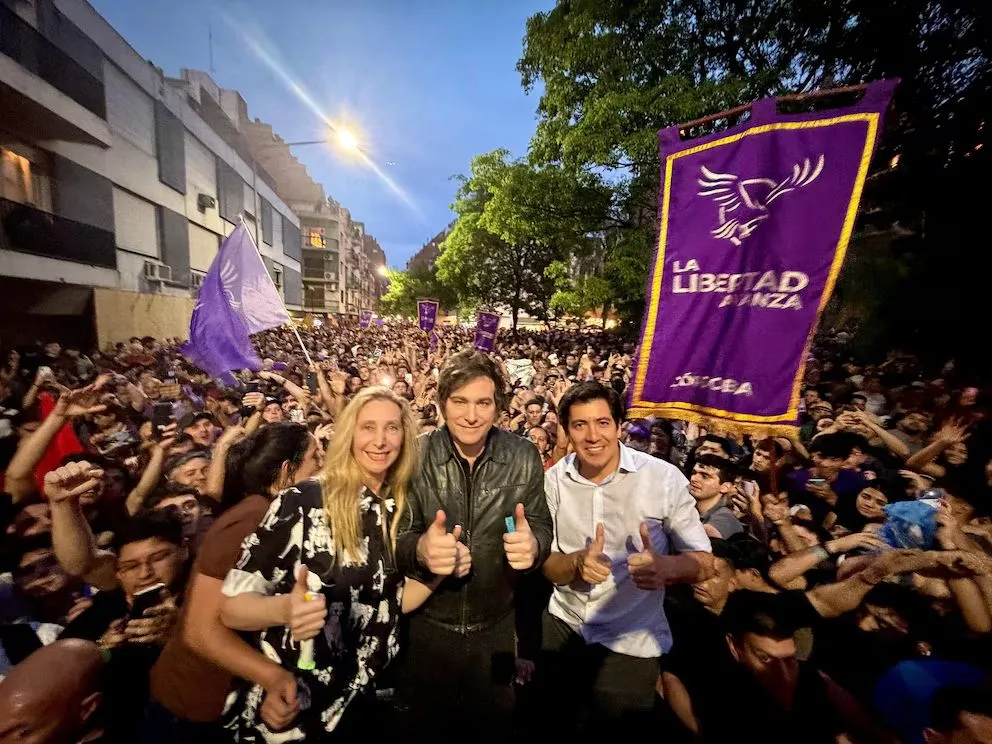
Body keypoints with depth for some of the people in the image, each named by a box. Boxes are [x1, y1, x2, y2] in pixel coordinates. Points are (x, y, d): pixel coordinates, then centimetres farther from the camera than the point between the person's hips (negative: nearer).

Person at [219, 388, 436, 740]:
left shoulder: (399, 509, -5)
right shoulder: (304, 501, -20)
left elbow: (388, 603, 1)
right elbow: (231, 606, -16)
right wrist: (285, 609, -35)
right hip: (287, 707, -4)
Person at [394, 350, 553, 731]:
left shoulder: (524, 457, -13)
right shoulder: (415, 456, -16)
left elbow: (541, 526, -8)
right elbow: (395, 537, -12)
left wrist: (533, 544, -31)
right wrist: (419, 549, -35)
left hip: (496, 627, 1)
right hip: (426, 625, 0)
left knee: (494, 723, 27)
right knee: (421, 726, 25)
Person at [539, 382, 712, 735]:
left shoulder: (664, 477, -19)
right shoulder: (554, 480, -11)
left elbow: (703, 561, -11)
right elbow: (544, 563, -5)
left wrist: (664, 567, -34)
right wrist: (577, 562, -28)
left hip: (630, 641, -2)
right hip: (563, 626, 3)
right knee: (560, 725, 24)